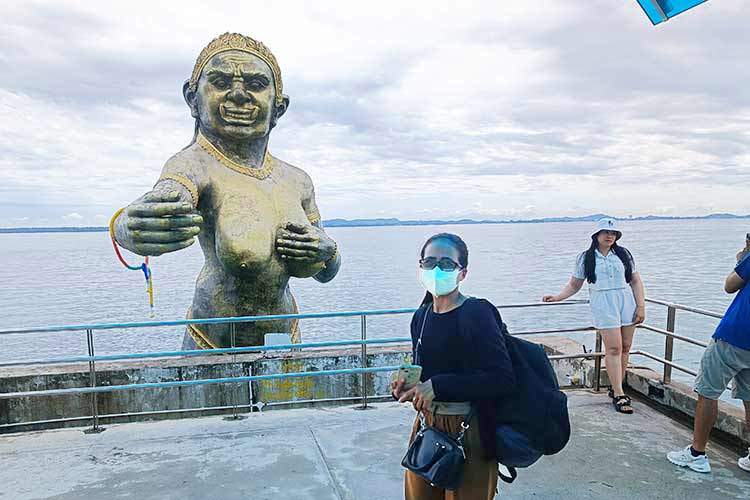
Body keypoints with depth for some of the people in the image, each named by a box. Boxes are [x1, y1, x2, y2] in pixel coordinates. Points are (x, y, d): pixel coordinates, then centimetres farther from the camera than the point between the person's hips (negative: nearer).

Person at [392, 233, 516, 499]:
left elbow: (503, 378, -24)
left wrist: (438, 386, -24)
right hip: (427, 426, 7)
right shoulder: (421, 316, 4)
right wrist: (407, 385, -5)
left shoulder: (476, 313, -17)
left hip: (470, 433, -6)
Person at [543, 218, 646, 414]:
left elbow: (636, 281, 12)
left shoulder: (623, 254, 12)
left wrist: (641, 306, 4)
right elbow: (574, 285, 10)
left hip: (627, 302, 3)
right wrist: (557, 297, -4)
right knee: (613, 348, -9)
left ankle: (616, 388, 16)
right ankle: (619, 395, -6)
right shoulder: (586, 258, 6)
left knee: (625, 347, 3)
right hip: (603, 304, -3)